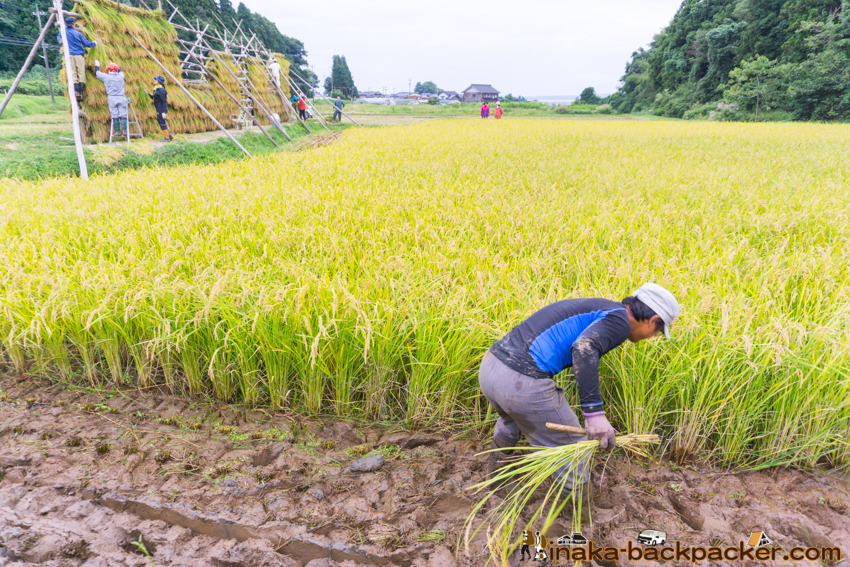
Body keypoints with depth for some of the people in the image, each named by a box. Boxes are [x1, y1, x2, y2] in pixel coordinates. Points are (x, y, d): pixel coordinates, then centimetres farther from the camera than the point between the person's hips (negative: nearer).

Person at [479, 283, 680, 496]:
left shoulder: (591, 308, 27)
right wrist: (595, 412, -23)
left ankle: (496, 469, 62)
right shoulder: (620, 320, 0)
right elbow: (584, 348, -21)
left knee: (513, 418, 41)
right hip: (524, 386, -9)